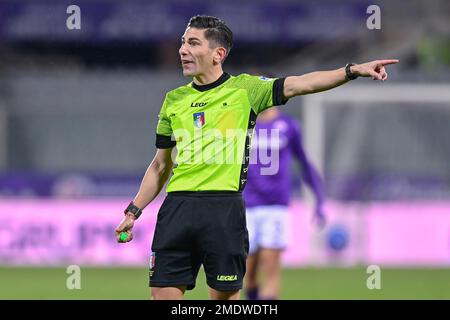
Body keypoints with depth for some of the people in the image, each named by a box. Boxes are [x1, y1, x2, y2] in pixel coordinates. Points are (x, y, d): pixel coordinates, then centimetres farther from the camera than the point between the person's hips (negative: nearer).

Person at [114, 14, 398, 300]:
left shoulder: (244, 90, 4)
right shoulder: (174, 100, 15)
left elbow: (299, 84, -6)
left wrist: (353, 70, -18)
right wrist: (133, 211, 17)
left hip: (225, 209, -3)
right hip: (177, 207, 3)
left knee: (225, 294, 1)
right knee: (164, 294, -2)